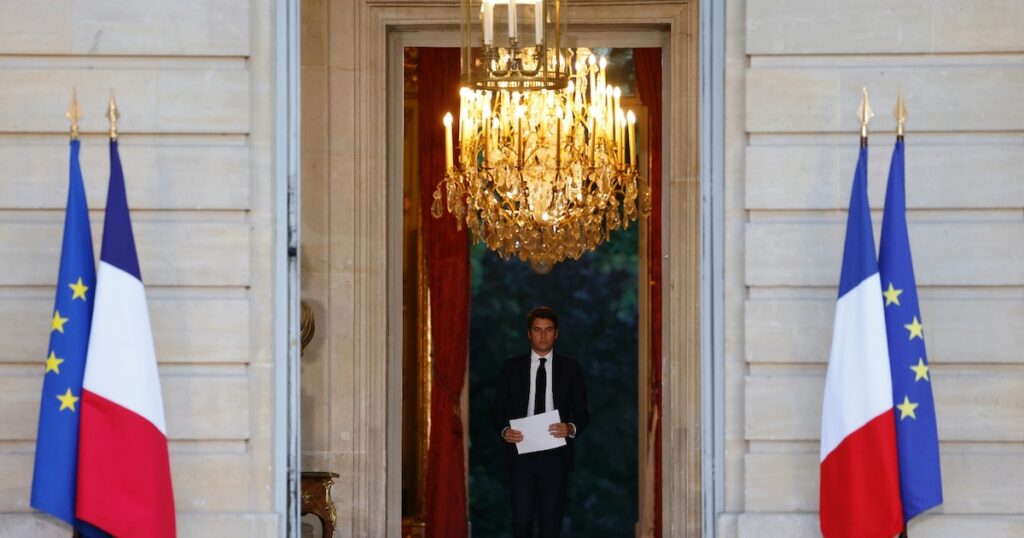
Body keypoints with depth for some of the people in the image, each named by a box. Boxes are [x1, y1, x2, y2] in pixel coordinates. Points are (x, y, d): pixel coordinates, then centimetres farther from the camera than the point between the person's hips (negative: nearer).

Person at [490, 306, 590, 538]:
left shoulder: (571, 368, 6)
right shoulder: (512, 367, 7)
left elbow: (583, 414, 7)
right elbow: (497, 410, 9)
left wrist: (571, 428, -15)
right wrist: (504, 430, -11)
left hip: (555, 456, 0)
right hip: (521, 454, 0)